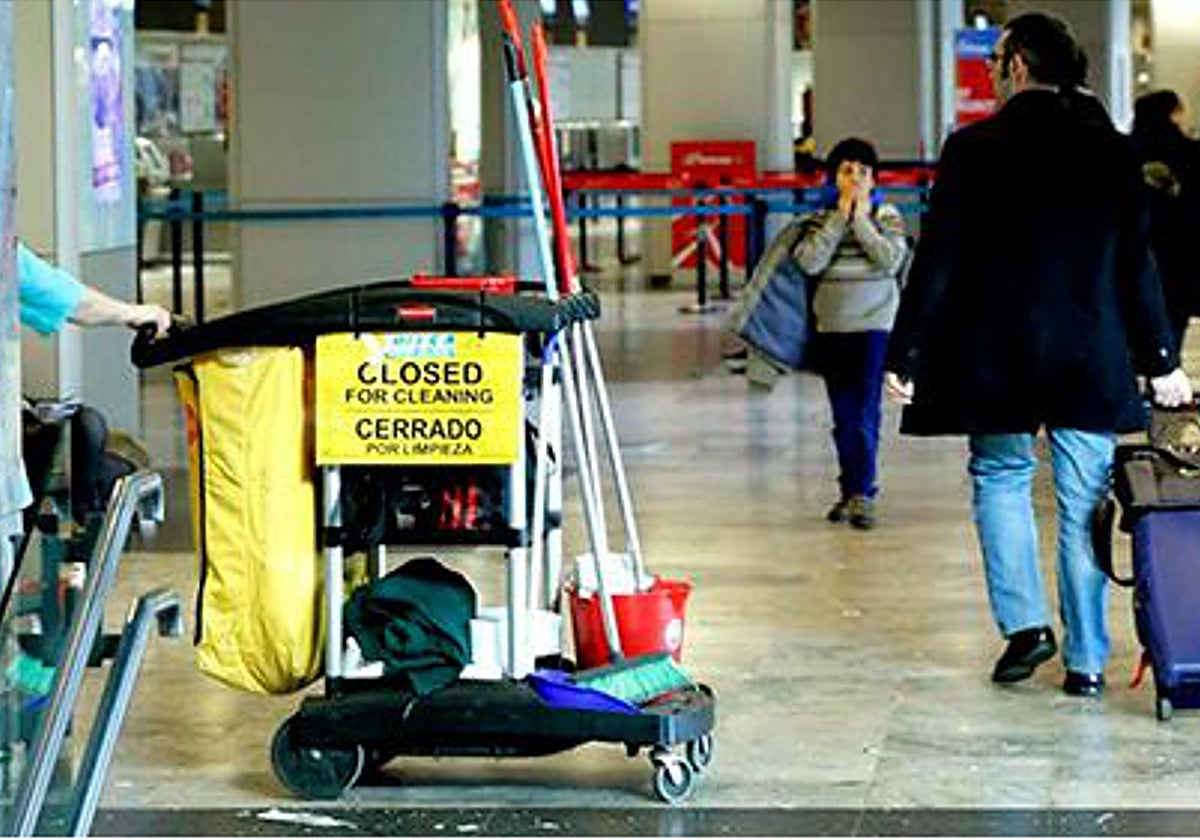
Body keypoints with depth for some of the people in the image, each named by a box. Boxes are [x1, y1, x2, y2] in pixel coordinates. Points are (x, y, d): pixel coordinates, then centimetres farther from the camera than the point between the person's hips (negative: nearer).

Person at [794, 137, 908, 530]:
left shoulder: (888, 217, 3)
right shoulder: (820, 220, 7)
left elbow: (891, 260, -14)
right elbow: (809, 262, -11)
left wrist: (861, 217, -11)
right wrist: (841, 216, -9)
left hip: (874, 325, -3)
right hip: (831, 326, 3)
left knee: (865, 411, -11)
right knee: (842, 414, 8)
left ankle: (863, 493, -11)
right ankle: (849, 490, 17)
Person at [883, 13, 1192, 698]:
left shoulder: (974, 150, -7)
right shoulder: (1113, 152, 2)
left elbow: (937, 262, -7)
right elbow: (1137, 264, 3)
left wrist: (906, 355, -2)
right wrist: (1161, 361, 10)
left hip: (996, 358, -2)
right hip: (1092, 359, 2)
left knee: (1000, 476, 18)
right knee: (1085, 503, 8)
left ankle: (1025, 622, 3)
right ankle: (1086, 661, 9)